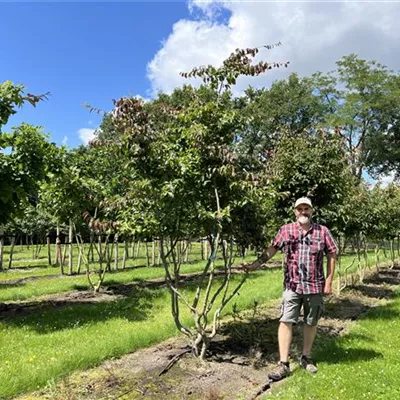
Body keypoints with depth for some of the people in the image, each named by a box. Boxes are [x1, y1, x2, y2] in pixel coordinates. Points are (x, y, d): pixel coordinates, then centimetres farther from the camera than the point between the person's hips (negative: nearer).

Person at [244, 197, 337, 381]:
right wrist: (255, 264, -7)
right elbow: (272, 249, 3)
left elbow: (331, 255, 4)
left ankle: (306, 358, 31)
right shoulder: (286, 230, 0)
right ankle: (283, 364, 1)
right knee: (285, 321, -5)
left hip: (315, 286, 1)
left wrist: (329, 281, 1)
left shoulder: (322, 231, 0)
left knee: (311, 323, 13)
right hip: (292, 285, 0)